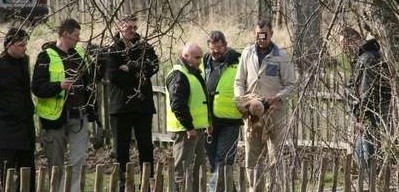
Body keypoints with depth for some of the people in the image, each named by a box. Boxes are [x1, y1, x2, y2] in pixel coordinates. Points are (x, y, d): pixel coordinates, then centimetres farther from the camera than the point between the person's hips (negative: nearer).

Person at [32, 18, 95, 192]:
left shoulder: (79, 54, 14)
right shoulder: (46, 57, -6)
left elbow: (88, 82, 25)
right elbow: (37, 88, -12)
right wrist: (59, 86, -28)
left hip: (79, 115, 5)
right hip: (55, 117, -4)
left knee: (79, 158, -8)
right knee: (56, 164, 5)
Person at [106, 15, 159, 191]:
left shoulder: (145, 47, 9)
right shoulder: (113, 49, 1)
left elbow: (153, 66, -8)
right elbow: (113, 75, -12)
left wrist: (130, 68, -14)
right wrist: (138, 75, -7)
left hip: (143, 104, 2)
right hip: (120, 105, -2)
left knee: (146, 147, 2)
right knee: (121, 149, 3)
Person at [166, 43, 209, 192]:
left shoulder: (194, 73, 18)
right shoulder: (178, 76, -16)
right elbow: (177, 105, -24)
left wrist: (206, 123, 20)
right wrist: (189, 127, -23)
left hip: (196, 128, 10)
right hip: (184, 129, -10)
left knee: (196, 165, 17)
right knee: (182, 167, -8)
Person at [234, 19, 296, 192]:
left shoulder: (281, 57, -2)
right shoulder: (247, 54, 7)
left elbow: (290, 84, 0)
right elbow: (239, 81, 12)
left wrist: (276, 98, -16)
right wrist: (241, 98, -7)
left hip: (274, 111, -3)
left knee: (275, 157, -2)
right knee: (252, 157, 7)